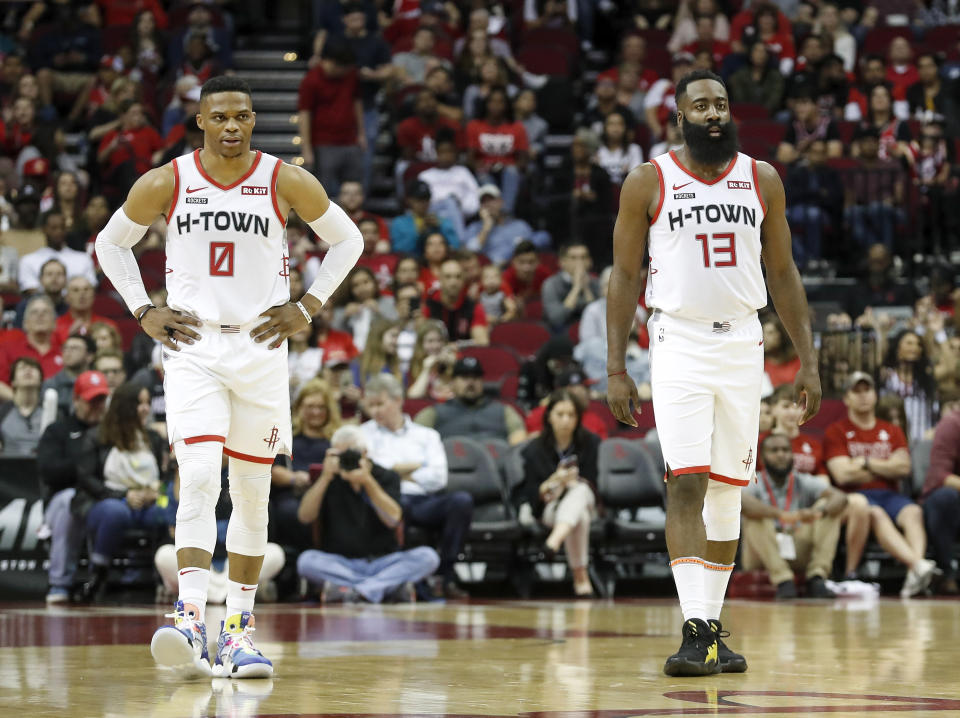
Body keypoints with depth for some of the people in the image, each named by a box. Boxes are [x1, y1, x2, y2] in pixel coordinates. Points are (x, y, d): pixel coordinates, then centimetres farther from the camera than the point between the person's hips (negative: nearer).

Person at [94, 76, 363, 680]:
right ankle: (190, 619, -25)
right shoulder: (165, 184, -2)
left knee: (253, 492, 7)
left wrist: (307, 307, 2)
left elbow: (347, 240, 10)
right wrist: (144, 312, 3)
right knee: (198, 478, -19)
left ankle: (239, 628, 18)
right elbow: (111, 243, 13)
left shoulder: (286, 182, -3)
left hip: (259, 346, 1)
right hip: (192, 345, -1)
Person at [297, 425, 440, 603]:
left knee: (427, 556, -26)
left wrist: (367, 481, -20)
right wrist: (325, 477, -14)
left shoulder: (386, 477, 6)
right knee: (306, 560, -31)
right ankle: (393, 587, -36)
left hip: (383, 562, 0)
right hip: (340, 564, 0)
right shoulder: (329, 480, 8)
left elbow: (392, 519, -10)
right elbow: (305, 516, -6)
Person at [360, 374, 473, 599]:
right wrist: (415, 466, 6)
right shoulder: (365, 434, 22)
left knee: (461, 500, -30)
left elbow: (438, 477, 8)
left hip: (425, 502, 2)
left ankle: (446, 576, -27)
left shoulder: (426, 435, 23)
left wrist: (401, 474, 6)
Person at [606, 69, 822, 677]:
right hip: (680, 345, -3)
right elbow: (625, 276, 3)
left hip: (743, 346, 3)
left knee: (727, 489, 7)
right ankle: (695, 630, -17)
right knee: (686, 484, -14)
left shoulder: (762, 180, 8)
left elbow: (783, 273, 12)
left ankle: (713, 626, 15)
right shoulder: (648, 182, 0)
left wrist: (808, 360, 6)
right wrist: (616, 370, -3)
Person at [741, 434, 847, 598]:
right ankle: (783, 581, -36)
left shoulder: (804, 482, 8)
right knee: (755, 516, -28)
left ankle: (816, 579, -24)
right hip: (761, 558, -3)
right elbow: (742, 501, -29)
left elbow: (840, 498, -10)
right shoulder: (755, 483, -3)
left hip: (799, 554, 3)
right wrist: (780, 515, -43)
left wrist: (819, 511, -34)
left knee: (828, 506, -10)